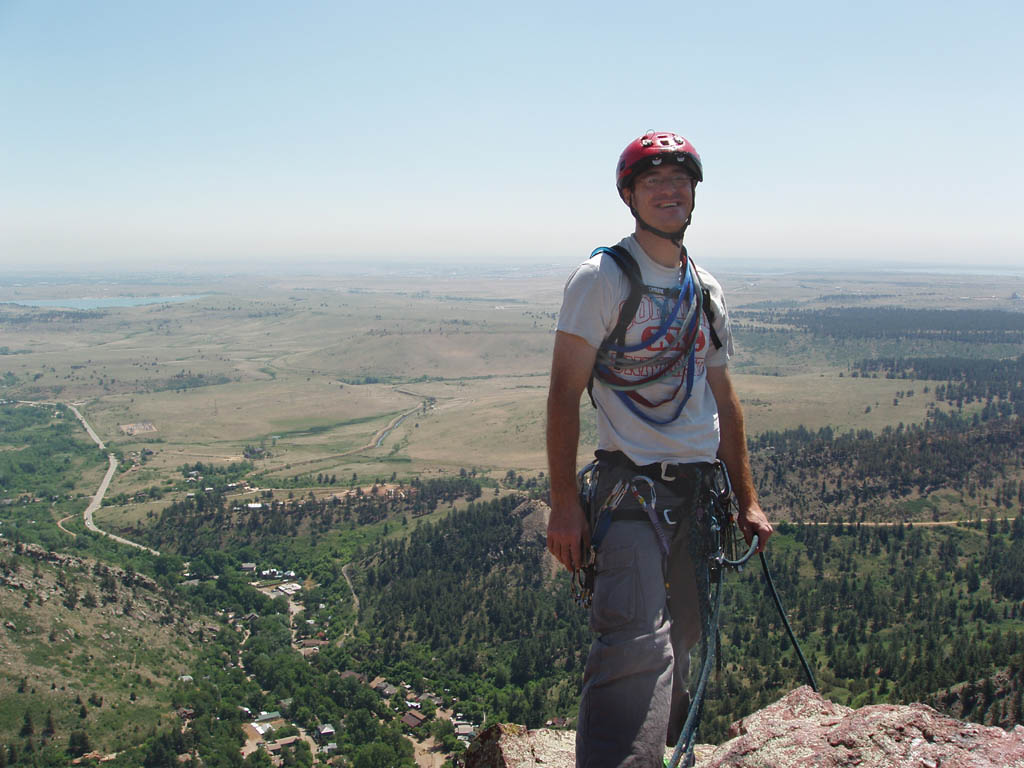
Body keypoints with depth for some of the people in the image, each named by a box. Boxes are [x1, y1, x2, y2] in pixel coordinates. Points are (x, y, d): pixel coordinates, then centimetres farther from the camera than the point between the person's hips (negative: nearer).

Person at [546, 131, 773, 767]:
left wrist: (748, 499, 16)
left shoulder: (706, 290, 14)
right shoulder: (602, 278, -6)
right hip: (632, 485, -6)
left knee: (682, 641, 16)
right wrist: (564, 502, -16)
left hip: (701, 487, 6)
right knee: (638, 648, -20)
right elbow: (565, 392, -10)